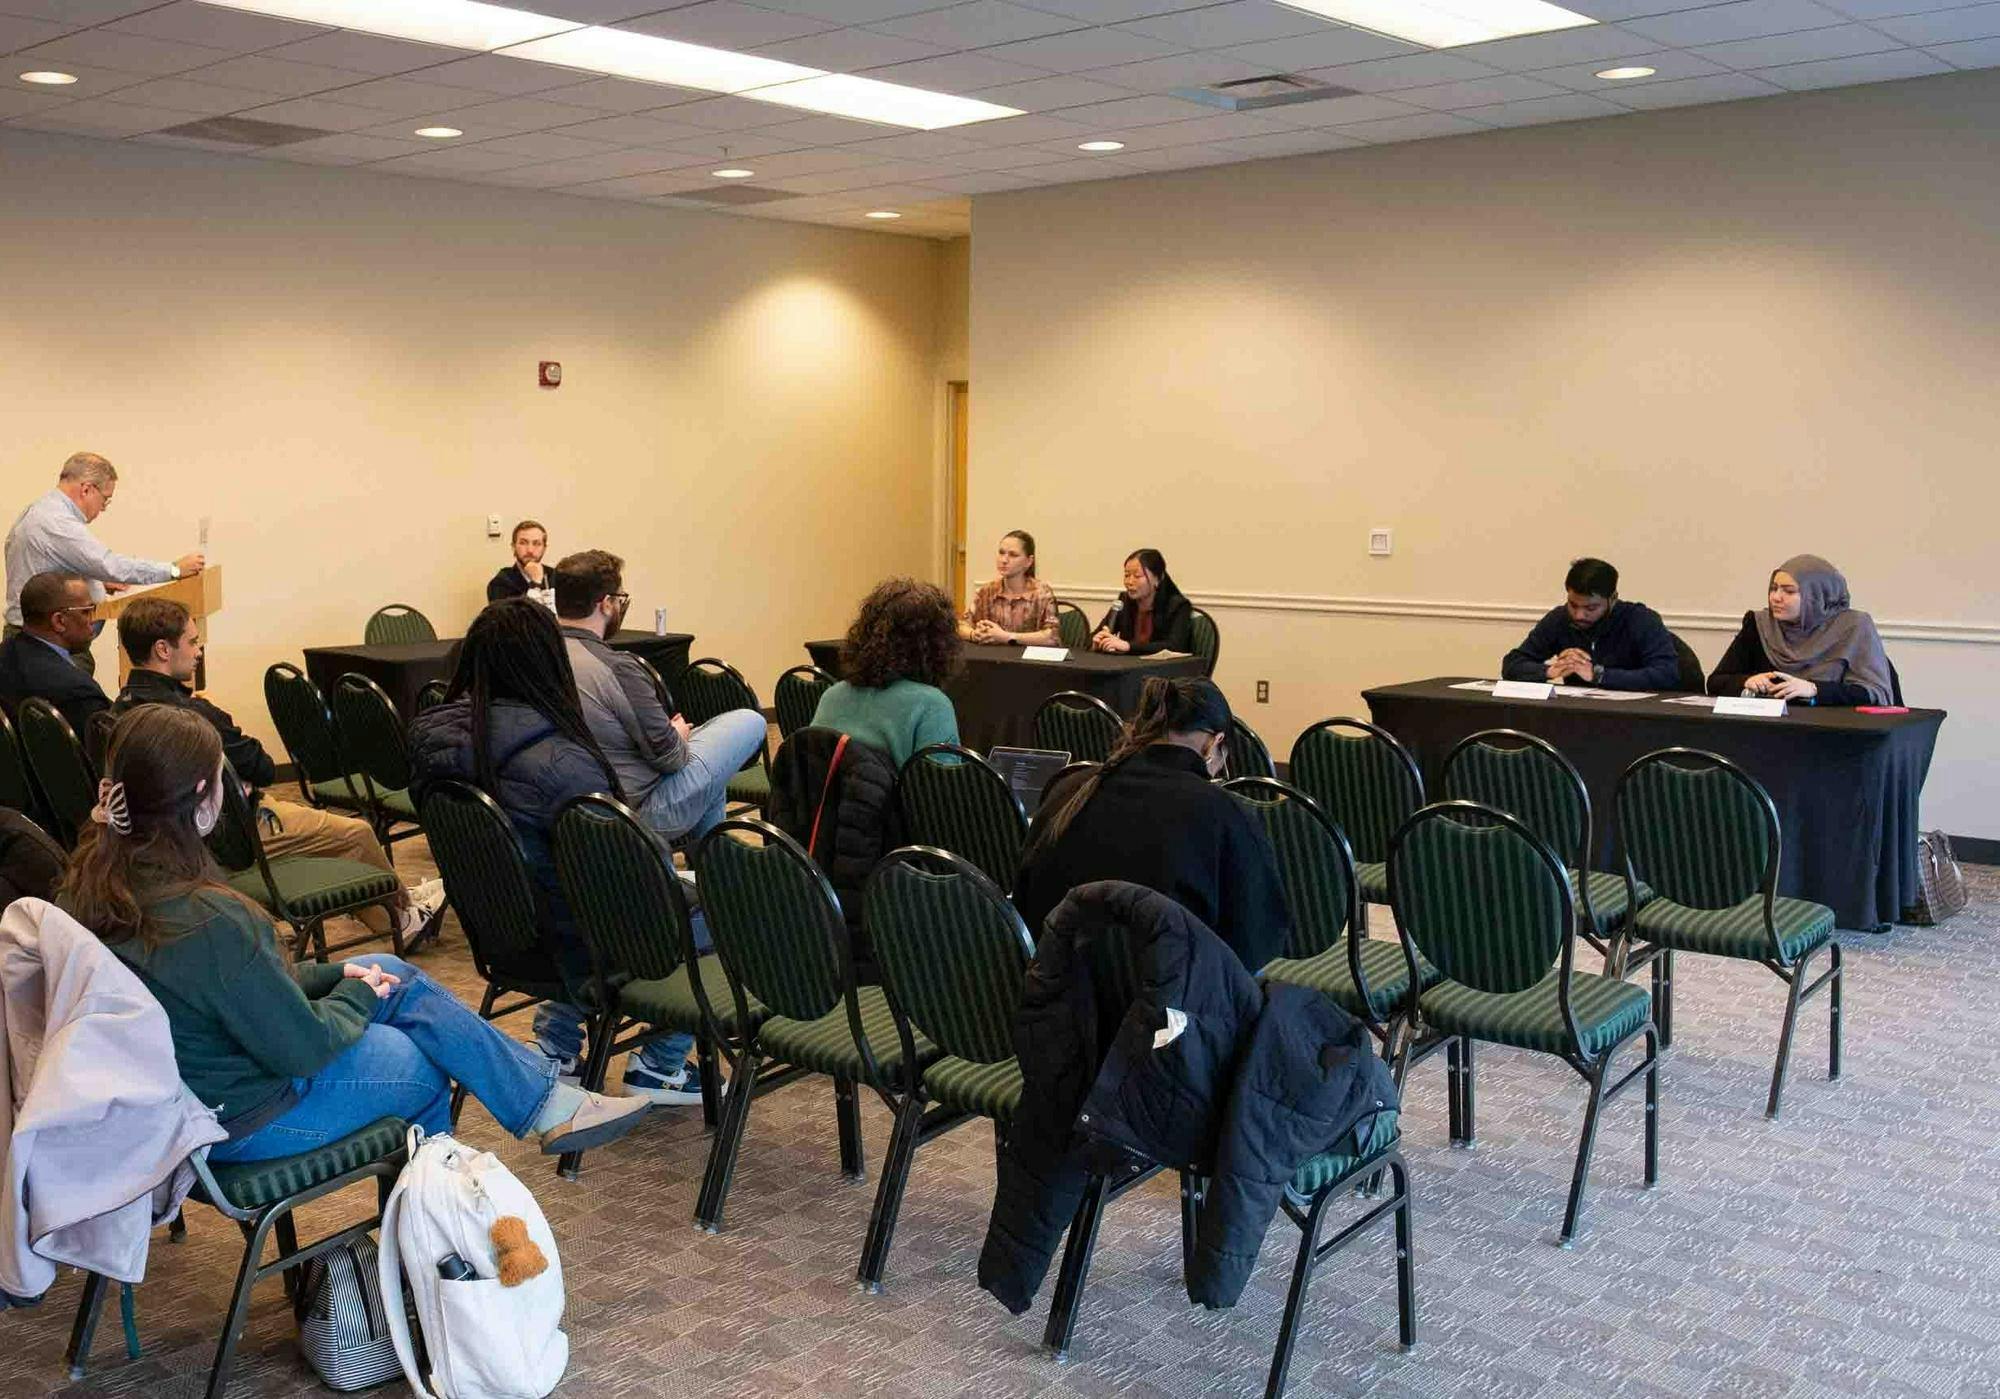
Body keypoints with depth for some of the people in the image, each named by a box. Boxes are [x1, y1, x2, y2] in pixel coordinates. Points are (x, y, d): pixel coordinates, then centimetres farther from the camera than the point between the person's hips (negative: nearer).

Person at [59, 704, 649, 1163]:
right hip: (241, 1122, -8)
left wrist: (330, 974, 4)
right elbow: (305, 1046, -23)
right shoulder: (208, 921, -34)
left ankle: (545, 1095, 25)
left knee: (401, 977, 14)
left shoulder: (92, 881, -7)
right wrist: (357, 993, -4)